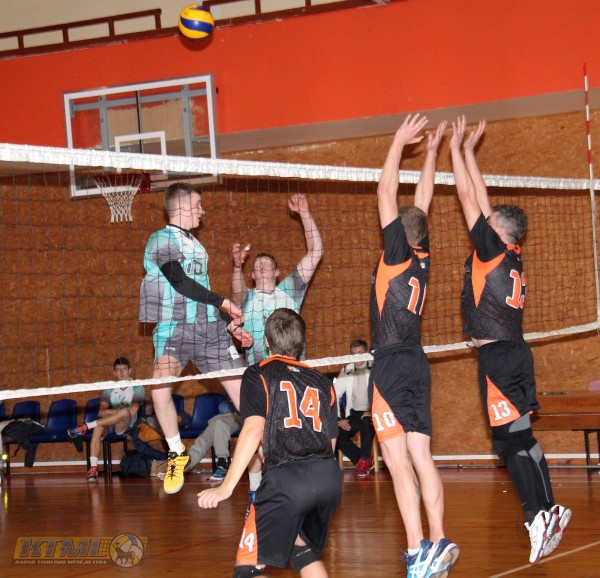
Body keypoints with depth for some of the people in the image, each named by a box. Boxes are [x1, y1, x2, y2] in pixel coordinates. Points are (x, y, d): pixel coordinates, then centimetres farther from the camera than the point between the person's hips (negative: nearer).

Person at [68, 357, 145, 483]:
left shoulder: (137, 388, 5)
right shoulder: (109, 390, 14)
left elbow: (132, 412, -9)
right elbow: (101, 412, 0)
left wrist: (111, 412, -12)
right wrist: (114, 412, -20)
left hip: (126, 425, -3)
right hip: (109, 423, 3)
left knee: (125, 412, -37)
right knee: (98, 428, -33)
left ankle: (86, 427, -33)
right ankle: (93, 468, -43)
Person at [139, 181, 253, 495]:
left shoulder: (195, 244, 23)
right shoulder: (162, 239, -3)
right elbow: (180, 282, -13)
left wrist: (231, 325, 22)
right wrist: (223, 302, -9)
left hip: (210, 327, 7)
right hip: (175, 326, -7)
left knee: (242, 387, 0)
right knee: (160, 382, -30)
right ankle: (177, 454, -15)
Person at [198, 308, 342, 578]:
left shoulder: (258, 374, 9)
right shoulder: (322, 382, 23)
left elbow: (253, 429, -6)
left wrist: (226, 487, -10)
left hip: (286, 477, -6)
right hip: (330, 475, 6)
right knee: (303, 551, 29)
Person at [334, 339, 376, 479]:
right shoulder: (346, 372, 7)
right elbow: (335, 395, 7)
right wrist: (338, 419, -4)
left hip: (371, 415, -4)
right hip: (354, 414, 5)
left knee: (366, 422, -37)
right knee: (336, 433, -18)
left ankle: (364, 461, -17)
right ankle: (364, 460, -3)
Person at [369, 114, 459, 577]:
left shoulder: (398, 253, -7)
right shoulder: (422, 258, 9)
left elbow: (387, 193, -7)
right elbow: (422, 201, 20)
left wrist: (400, 142, 0)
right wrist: (431, 151, 26)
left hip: (391, 365, -8)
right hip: (416, 363, 8)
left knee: (398, 460, -10)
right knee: (421, 457, 8)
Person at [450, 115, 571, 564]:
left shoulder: (494, 251, -9)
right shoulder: (511, 257, 10)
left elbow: (469, 199, -6)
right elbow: (482, 201, 18)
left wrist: (458, 148, 2)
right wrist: (469, 152, 22)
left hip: (498, 357, -9)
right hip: (514, 352, 9)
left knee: (511, 440, -8)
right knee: (520, 438, 13)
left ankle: (540, 517, -10)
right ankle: (549, 512, 16)